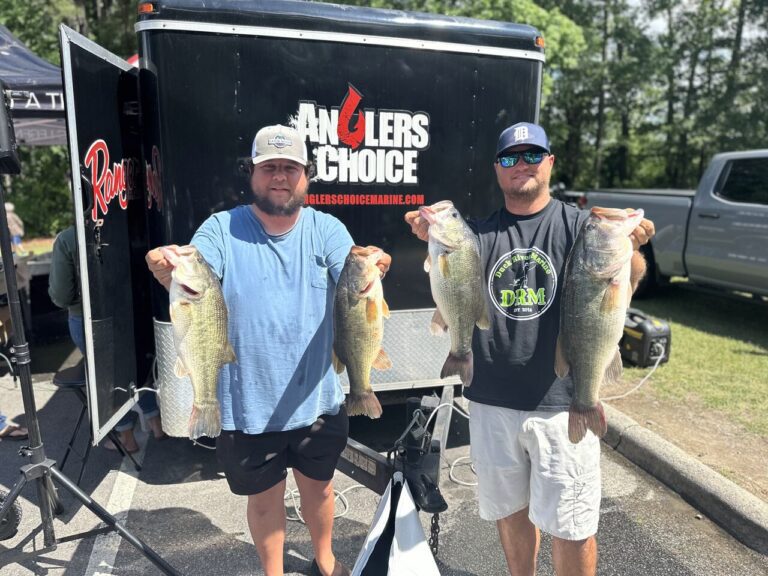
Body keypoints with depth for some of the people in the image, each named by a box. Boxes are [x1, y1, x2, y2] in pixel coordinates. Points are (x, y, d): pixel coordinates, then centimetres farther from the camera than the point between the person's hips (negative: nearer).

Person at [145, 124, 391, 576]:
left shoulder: (326, 228, -5)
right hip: (248, 405, -1)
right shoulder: (221, 229, -7)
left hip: (317, 399, 1)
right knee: (264, 499, 19)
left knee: (318, 487, 23)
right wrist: (169, 272, -46)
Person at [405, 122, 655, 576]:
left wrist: (630, 251, -35)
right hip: (492, 402, 3)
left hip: (563, 403, -2)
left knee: (572, 527, 9)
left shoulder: (580, 226, -2)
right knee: (510, 509, 20)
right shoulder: (480, 234, 4)